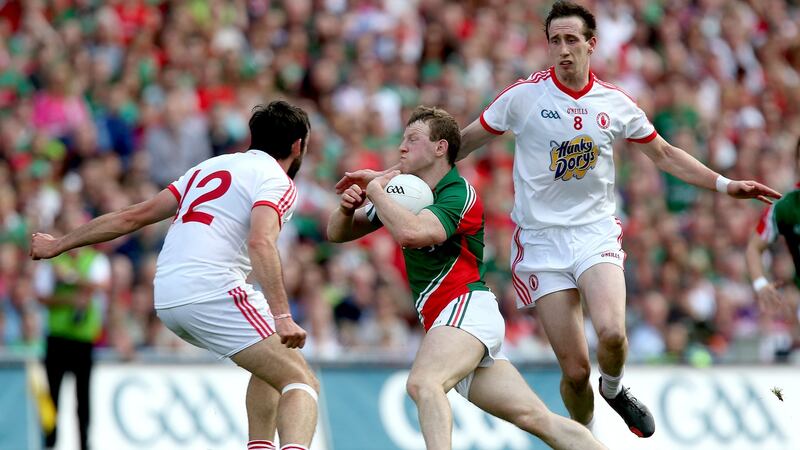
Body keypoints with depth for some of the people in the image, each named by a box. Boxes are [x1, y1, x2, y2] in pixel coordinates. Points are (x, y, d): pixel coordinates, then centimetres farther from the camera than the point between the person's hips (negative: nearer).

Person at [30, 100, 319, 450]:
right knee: (301, 381, -10)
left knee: (273, 366, 28)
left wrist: (58, 245, 33)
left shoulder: (210, 167, 25)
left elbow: (134, 216, 25)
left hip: (166, 300, 8)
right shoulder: (277, 181, 2)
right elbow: (261, 243, -18)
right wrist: (282, 316, -27)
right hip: (213, 293, -8)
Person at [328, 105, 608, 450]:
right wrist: (348, 207, -3)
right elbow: (338, 233, 19)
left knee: (423, 383, -35)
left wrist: (375, 191, -12)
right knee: (537, 418, 0)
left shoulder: (459, 195, -8)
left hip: (467, 307, -8)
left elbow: (410, 232, -28)